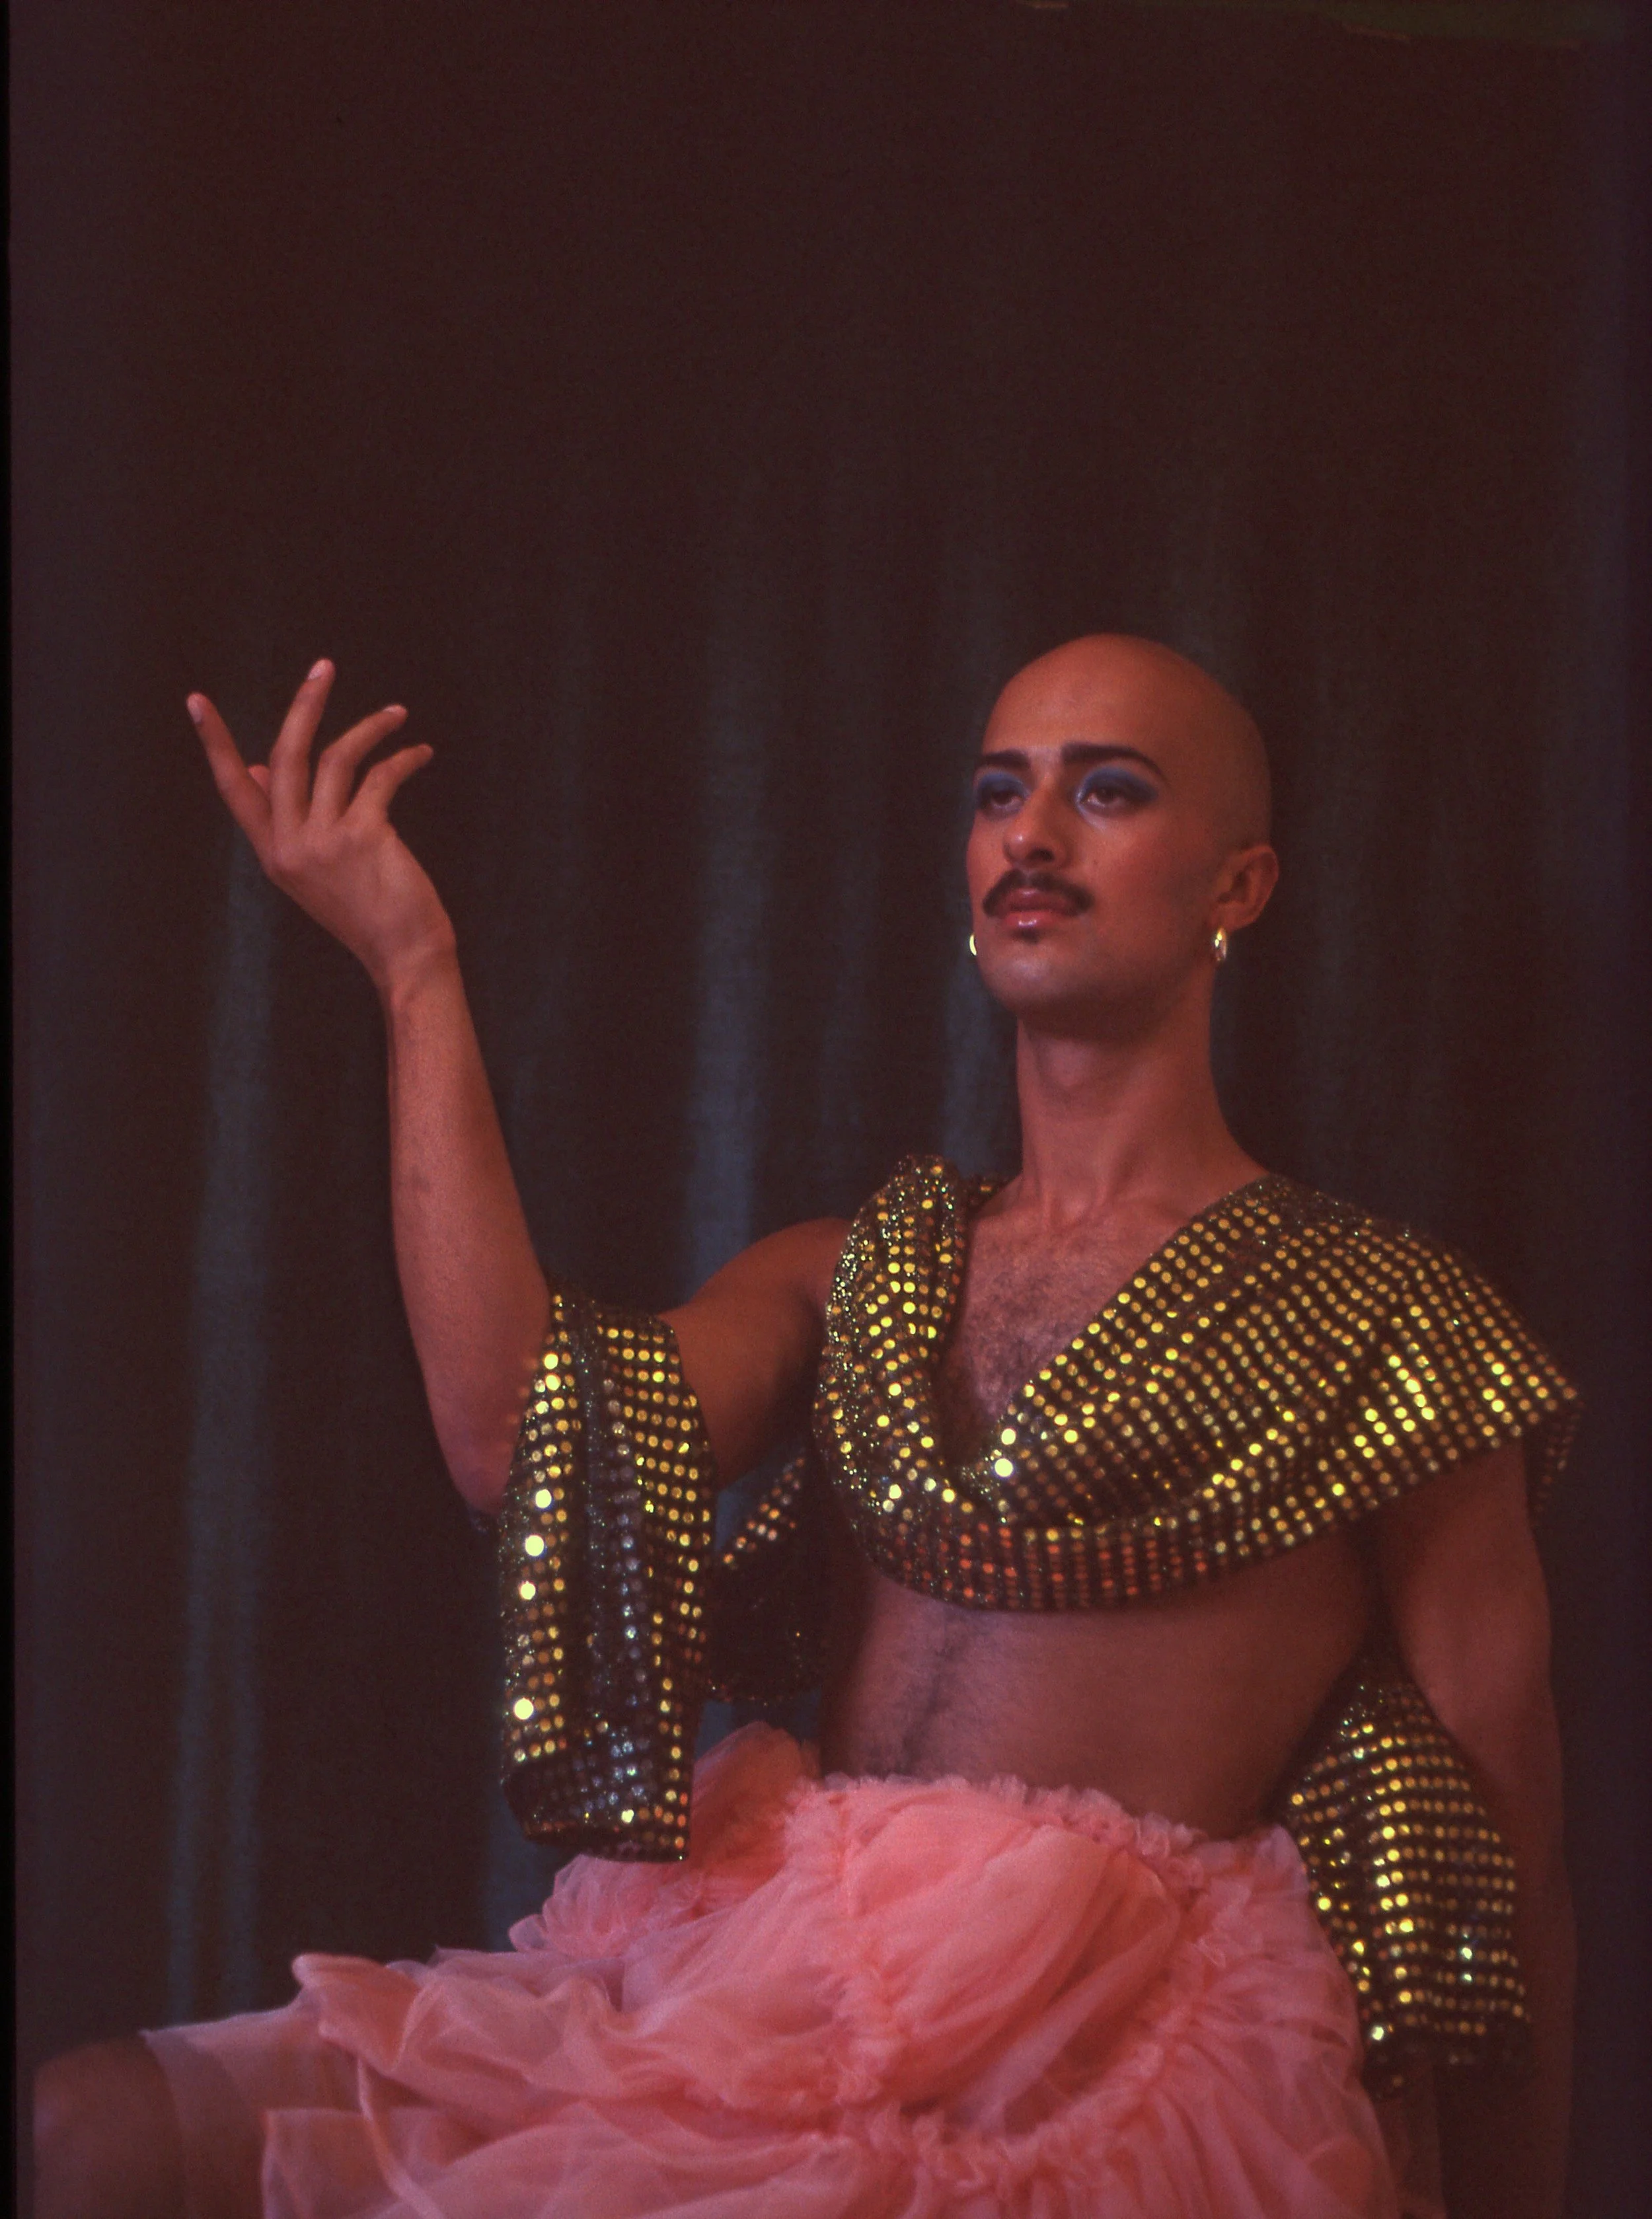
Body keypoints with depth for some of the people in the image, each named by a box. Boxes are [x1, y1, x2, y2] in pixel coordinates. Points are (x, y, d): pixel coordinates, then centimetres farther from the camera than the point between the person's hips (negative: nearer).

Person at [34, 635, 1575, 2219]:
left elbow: (1509, 1853, 9)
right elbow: (514, 1451, -2)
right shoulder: (844, 1282, 18)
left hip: (1104, 2072, -4)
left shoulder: (1380, 1320, 6)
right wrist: (413, 973, 4)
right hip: (752, 1987, 5)